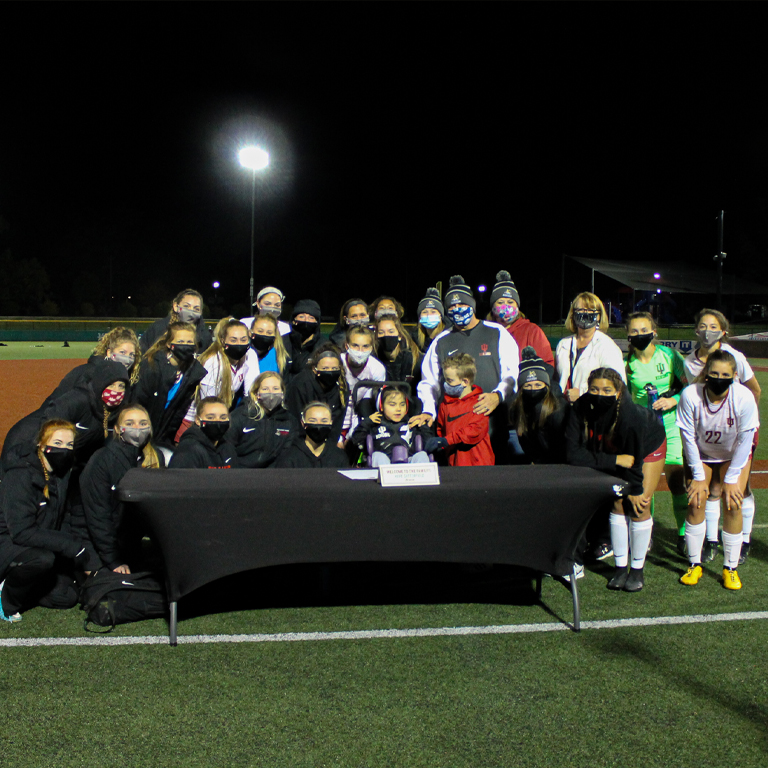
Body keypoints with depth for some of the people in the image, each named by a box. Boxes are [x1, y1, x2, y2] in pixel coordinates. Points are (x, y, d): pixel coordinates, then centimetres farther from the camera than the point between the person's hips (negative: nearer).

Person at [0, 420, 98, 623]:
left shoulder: (62, 474, 4)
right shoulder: (20, 477, -20)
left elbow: (62, 524, 11)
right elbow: (21, 532, -27)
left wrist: (85, 550, -6)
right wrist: (72, 546, -30)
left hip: (43, 546, 8)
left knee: (65, 598, -7)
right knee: (43, 559, -37)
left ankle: (19, 589, 16)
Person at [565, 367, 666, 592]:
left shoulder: (630, 415, -42)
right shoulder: (581, 408, -33)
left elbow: (635, 458, -27)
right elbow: (573, 453, -34)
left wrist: (635, 490, -15)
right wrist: (615, 460, -35)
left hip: (648, 446, -3)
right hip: (616, 450, 3)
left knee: (639, 508, -7)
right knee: (619, 505, -2)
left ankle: (637, 569, 7)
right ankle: (620, 567, 10)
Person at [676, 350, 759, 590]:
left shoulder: (744, 398, -30)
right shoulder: (690, 395, -29)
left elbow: (744, 441, -19)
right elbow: (689, 437, -18)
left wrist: (731, 479, -16)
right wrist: (698, 476, -15)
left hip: (734, 455, 0)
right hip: (701, 454, 0)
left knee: (733, 504, -12)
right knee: (696, 501, -10)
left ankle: (730, 568, 1)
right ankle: (694, 564, 4)